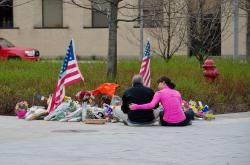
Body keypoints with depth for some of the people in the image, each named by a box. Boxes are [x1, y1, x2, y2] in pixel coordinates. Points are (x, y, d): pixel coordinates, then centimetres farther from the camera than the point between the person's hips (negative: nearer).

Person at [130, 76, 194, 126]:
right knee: (191, 113, 35)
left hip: (167, 123, -1)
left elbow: (151, 105, -15)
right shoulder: (177, 93, 12)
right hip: (181, 122, 1)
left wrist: (136, 106, -14)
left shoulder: (159, 93, 1)